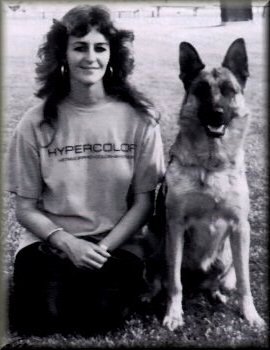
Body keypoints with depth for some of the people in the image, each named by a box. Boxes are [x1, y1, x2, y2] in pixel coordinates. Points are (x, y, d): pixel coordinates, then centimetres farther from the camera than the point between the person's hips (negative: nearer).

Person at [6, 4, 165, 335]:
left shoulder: (139, 118, -5)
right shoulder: (36, 123, -4)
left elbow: (144, 200, -1)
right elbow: (26, 208, 0)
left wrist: (103, 247, -13)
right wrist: (67, 243, -16)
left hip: (118, 242, 0)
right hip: (50, 240, 1)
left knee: (102, 312, -27)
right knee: (37, 315, -25)